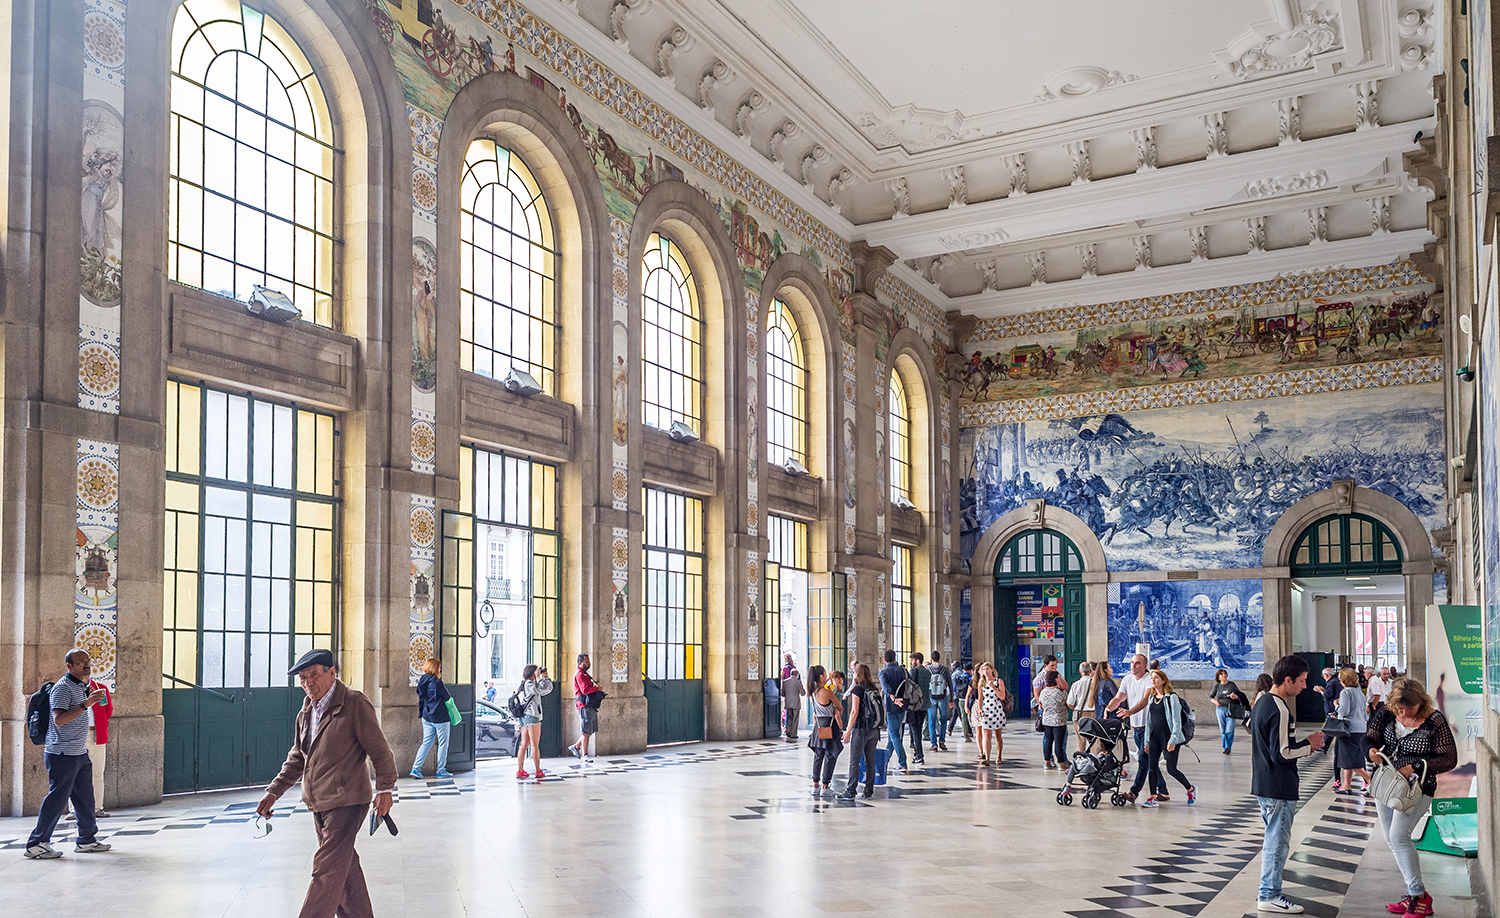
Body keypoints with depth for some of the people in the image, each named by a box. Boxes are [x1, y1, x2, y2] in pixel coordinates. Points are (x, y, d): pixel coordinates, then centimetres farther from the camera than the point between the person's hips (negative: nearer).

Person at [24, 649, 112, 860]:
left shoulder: (81, 686, 17)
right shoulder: (63, 688, -14)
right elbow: (58, 719, -26)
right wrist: (85, 704, -30)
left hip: (79, 753, 9)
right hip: (62, 755, -9)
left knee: (85, 797, 11)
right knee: (57, 799, -6)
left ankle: (87, 840, 19)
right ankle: (36, 844, 3)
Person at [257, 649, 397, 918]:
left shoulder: (355, 704, -11)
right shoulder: (306, 712, 12)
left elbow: (379, 749, -10)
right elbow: (297, 758, 21)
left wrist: (384, 789, -15)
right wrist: (274, 792, 15)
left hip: (347, 802, -8)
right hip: (319, 804, 8)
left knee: (327, 870, -9)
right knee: (345, 867, 16)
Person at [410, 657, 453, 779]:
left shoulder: (421, 682, 3)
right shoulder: (437, 682, -18)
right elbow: (447, 697, -8)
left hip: (427, 717, 7)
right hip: (440, 717, -7)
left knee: (426, 743, 13)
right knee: (443, 744, 5)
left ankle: (416, 768, 7)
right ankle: (441, 771, 10)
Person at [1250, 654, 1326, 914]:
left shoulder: (1261, 701, 10)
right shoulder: (1279, 710, -21)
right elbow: (1281, 753, -22)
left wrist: (1303, 744, 12)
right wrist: (1308, 745, -9)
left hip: (1263, 783, 10)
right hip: (1278, 788, -10)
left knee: (1273, 838, 18)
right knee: (1278, 841, -1)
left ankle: (1267, 891, 26)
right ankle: (1270, 896, 6)